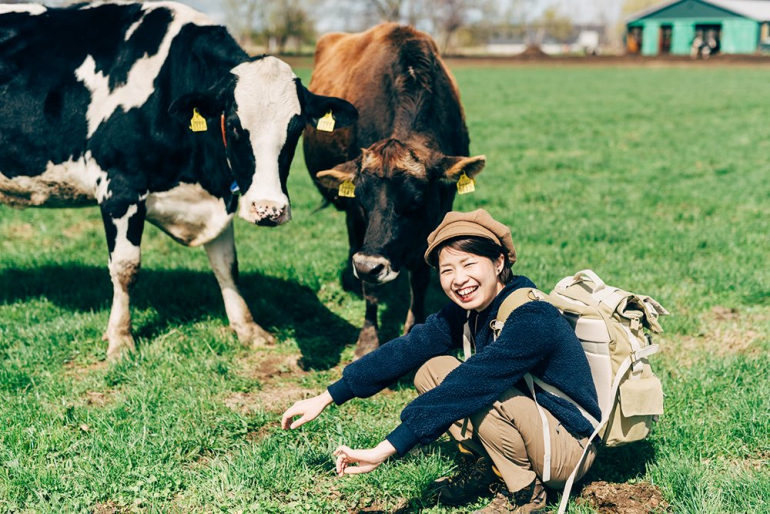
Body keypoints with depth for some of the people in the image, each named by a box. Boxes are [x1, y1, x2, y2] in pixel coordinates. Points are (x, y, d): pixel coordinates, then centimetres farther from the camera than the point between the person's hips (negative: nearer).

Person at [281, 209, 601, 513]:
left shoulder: (530, 319, -29)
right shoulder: (468, 311, -5)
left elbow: (464, 389, -36)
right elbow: (406, 350, -3)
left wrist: (382, 451, -38)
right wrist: (325, 398, -5)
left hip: (571, 448, -7)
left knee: (479, 390, -30)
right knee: (432, 369, -4)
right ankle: (482, 470, 4)